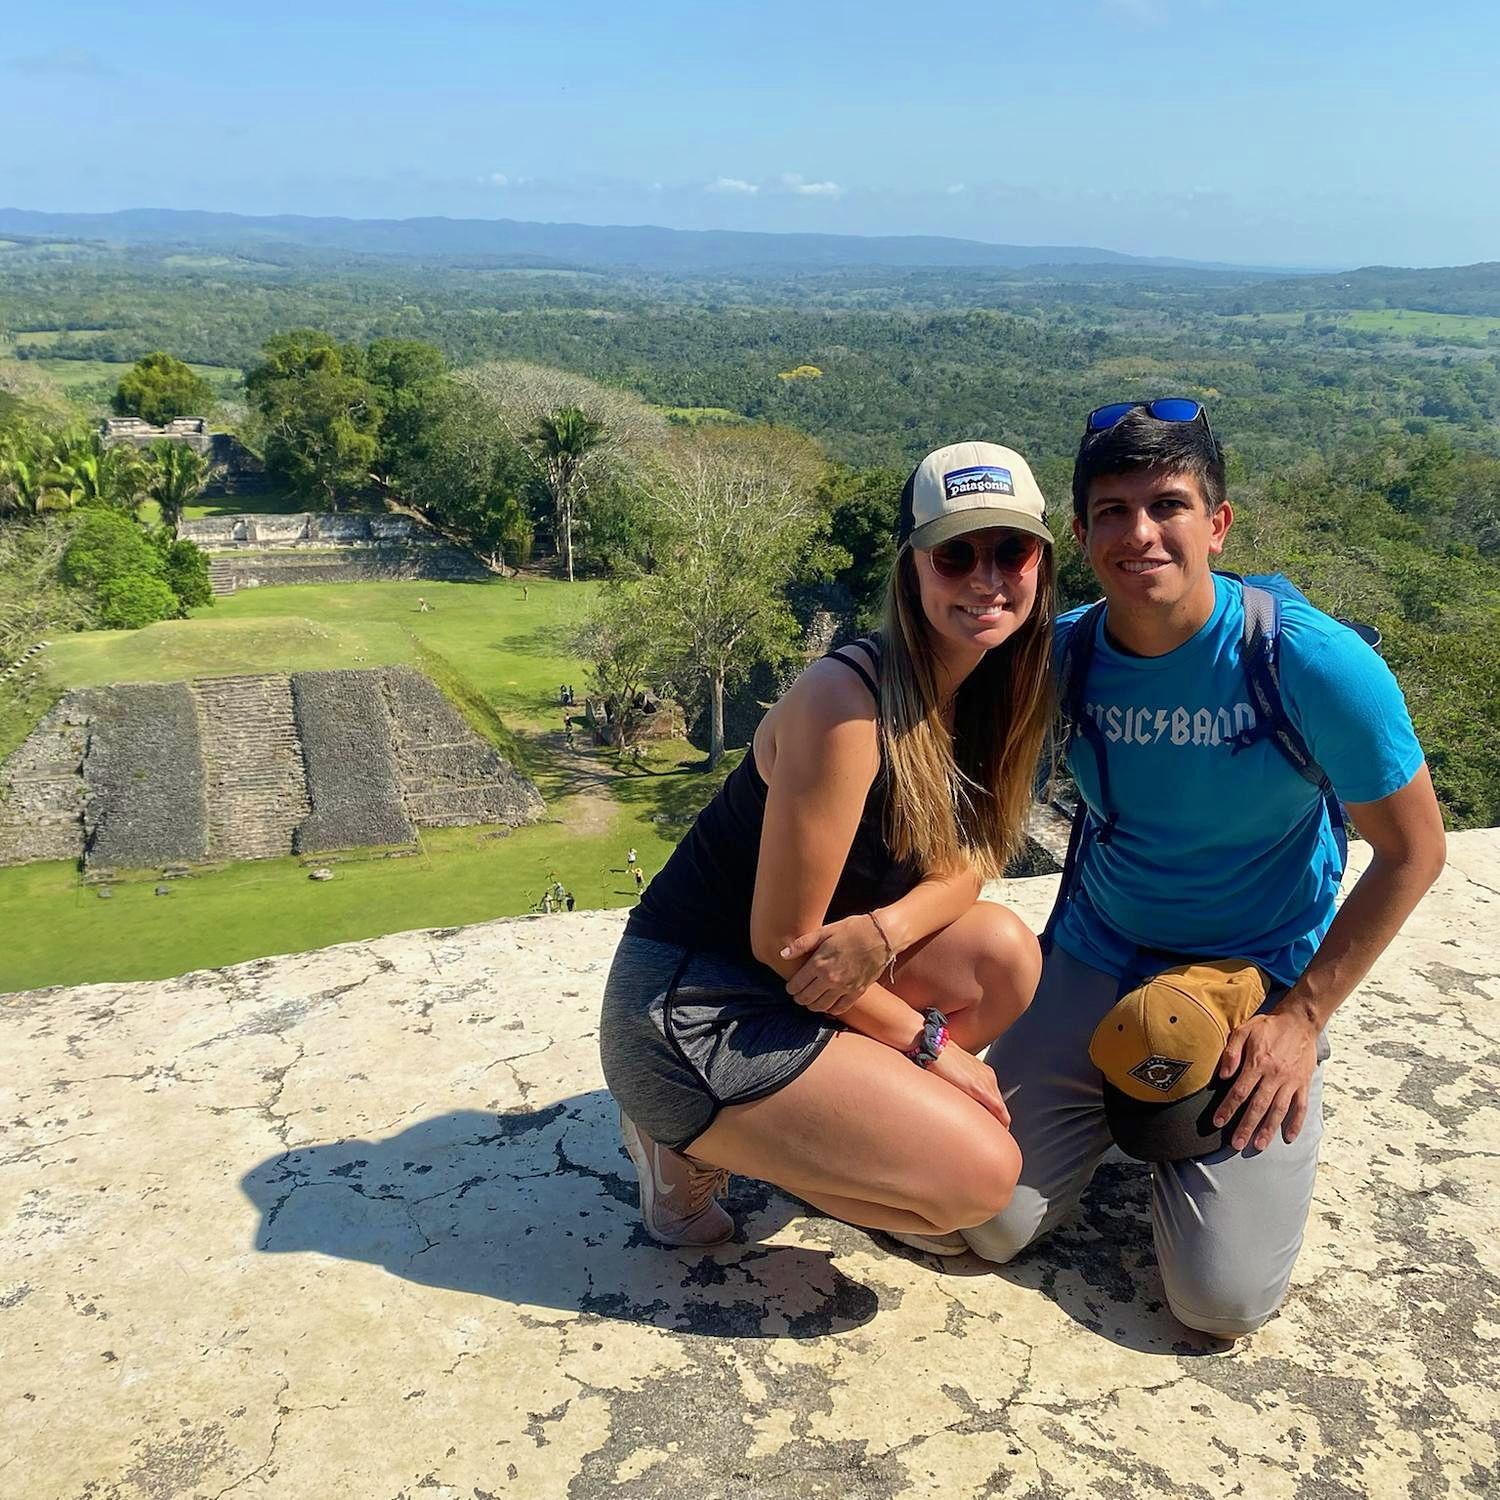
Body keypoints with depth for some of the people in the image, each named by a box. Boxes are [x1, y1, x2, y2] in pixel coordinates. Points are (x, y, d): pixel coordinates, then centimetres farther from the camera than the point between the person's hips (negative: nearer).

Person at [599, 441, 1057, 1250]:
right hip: (689, 1012, -8)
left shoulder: (987, 691, 0)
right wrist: (927, 1041, -10)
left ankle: (839, 1133, 7)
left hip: (794, 987, 8)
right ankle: (695, 1145, 3)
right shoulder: (847, 700, -26)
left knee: (1005, 956, -7)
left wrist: (883, 932, -21)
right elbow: (782, 938, -21)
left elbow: (961, 865, 2)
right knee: (978, 1173, -12)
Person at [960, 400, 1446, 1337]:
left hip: (1263, 983, -2)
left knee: (1224, 1300, -8)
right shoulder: (1061, 654, -12)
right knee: (991, 1227, -1)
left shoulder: (1314, 663, -21)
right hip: (1097, 962, 3)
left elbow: (1413, 852, -10)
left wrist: (1303, 1016, -11)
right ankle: (1120, 1101, 26)